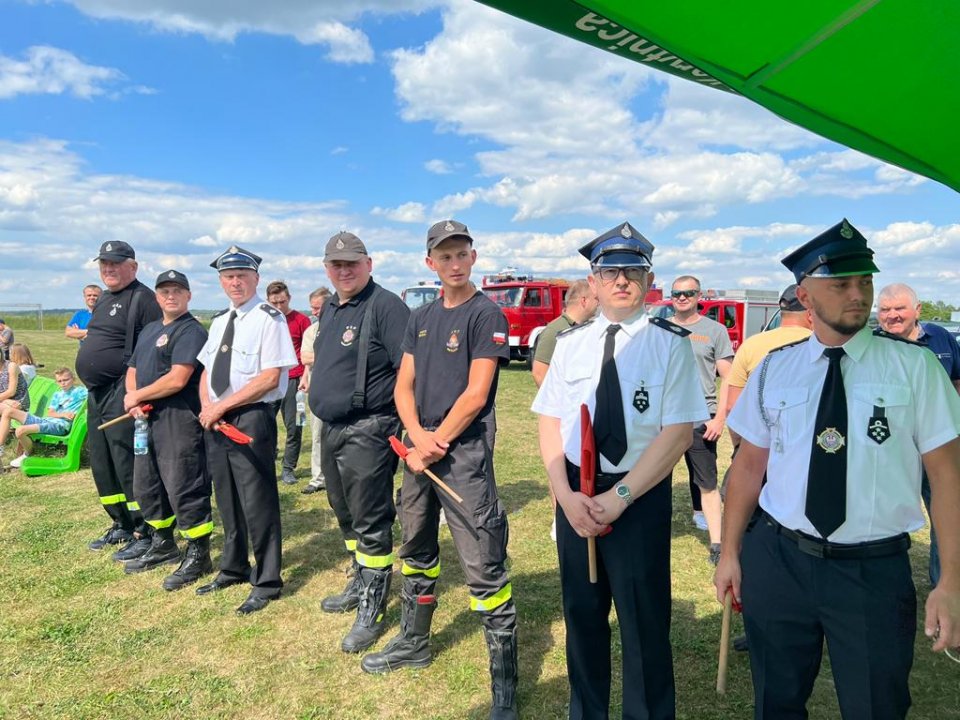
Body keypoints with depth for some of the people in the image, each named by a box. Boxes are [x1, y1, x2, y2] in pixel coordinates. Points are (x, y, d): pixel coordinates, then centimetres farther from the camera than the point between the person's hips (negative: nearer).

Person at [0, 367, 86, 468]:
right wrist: (63, 414, -10)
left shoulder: (80, 391, 7)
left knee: (21, 430, -27)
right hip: (46, 420, 8)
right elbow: (50, 413, 10)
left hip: (60, 425, -8)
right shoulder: (57, 395, 24)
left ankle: (27, 455, 5)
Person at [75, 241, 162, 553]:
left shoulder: (143, 298, -12)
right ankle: (122, 525, 29)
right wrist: (92, 388, 21)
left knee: (128, 466, -6)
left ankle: (144, 533, 5)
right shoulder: (104, 300, 18)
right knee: (102, 465, 16)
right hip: (96, 395, 10)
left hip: (123, 397, -10)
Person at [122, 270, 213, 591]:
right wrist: (132, 399, -1)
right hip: (148, 419, 10)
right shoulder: (150, 330, 19)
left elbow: (177, 379, -20)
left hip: (179, 421, -10)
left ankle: (198, 555, 8)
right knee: (146, 487, 18)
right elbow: (133, 370, 20)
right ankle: (164, 545, 35)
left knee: (184, 490, -6)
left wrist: (137, 396, -8)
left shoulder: (191, 331, -12)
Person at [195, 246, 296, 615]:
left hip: (251, 418, -7)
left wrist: (222, 406, -15)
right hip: (215, 420, 8)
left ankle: (266, 583, 13)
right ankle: (233, 568, 35)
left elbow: (270, 377, -17)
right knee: (227, 499, 17)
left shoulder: (269, 318, -9)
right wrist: (207, 407, -1)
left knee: (257, 502, -2)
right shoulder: (219, 320, 15)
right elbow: (207, 371, 19)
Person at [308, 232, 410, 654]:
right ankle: (360, 585, 40)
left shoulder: (385, 306, -14)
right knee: (346, 514, 21)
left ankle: (372, 611, 13)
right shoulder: (329, 309, 13)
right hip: (331, 429, 9)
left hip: (366, 432, -9)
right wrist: (316, 384, 19)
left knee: (370, 522, 0)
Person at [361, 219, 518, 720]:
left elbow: (476, 393, -15)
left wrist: (436, 445, -12)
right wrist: (418, 437, -9)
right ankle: (413, 644, 40)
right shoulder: (421, 318, 13)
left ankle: (503, 679, 8)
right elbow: (404, 386, 8)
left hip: (464, 452, -7)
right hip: (418, 448, 8)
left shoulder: (486, 314, -8)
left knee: (484, 567, -5)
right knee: (416, 551, 20)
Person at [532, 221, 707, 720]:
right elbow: (550, 424, 2)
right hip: (574, 494, 4)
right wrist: (566, 495, -11)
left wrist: (619, 497, -18)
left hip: (642, 496, -3)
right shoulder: (570, 343, 5)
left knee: (644, 623, 9)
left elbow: (679, 432, -13)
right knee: (581, 614, 18)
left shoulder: (670, 344, -7)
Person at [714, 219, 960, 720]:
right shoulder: (774, 370, 1)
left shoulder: (914, 366, -4)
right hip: (776, 561, 2)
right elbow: (750, 463, 4)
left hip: (875, 570, -2)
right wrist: (730, 553, 3)